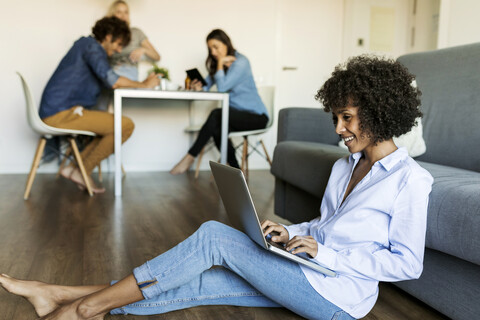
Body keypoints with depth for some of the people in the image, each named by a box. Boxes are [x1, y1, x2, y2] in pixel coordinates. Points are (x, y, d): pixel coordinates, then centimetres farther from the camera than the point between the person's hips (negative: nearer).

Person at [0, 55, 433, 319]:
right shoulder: (345, 165, 14)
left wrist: (326, 254, -19)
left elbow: (408, 264, -13)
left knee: (214, 236, -19)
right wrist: (291, 234, 0)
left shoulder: (410, 180, -11)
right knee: (200, 284, -6)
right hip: (312, 279, 7)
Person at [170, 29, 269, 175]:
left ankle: (190, 157, -23)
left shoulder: (240, 62, -12)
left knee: (216, 115, -31)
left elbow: (222, 87, -22)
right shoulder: (216, 64, 16)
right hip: (237, 114, 7)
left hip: (256, 116, -7)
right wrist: (200, 87, -12)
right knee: (217, 129, -28)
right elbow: (208, 84, 10)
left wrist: (220, 63, -14)